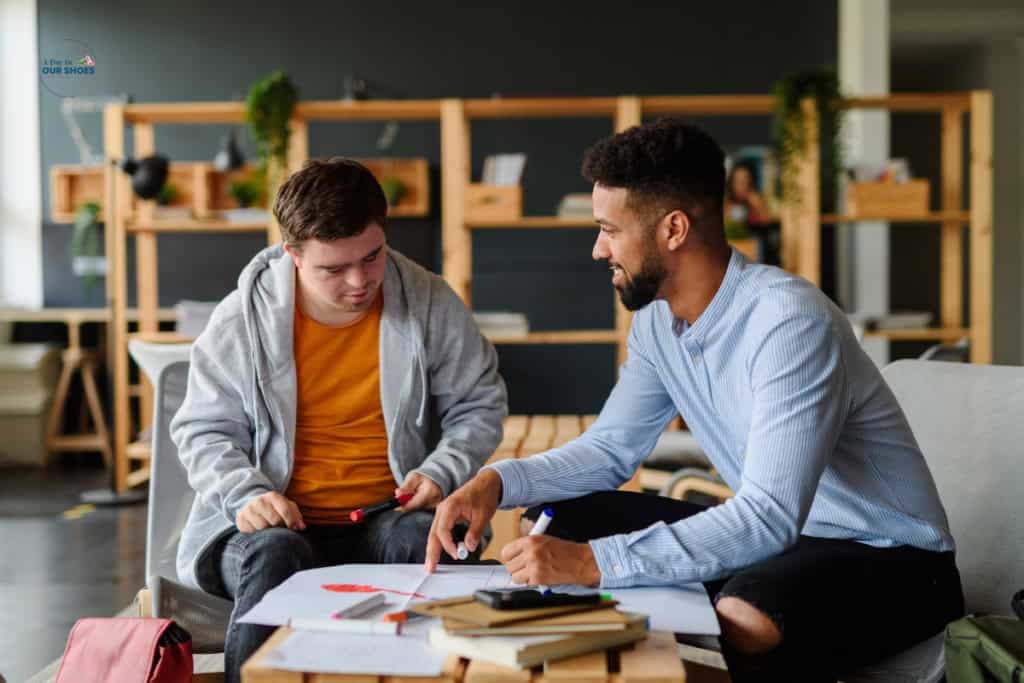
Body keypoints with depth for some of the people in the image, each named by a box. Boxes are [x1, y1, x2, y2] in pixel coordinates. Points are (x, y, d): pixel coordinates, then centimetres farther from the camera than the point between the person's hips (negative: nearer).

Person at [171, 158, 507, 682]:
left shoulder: (429, 303, 1)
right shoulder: (243, 318, -1)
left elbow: (478, 404, 11)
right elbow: (204, 430, 6)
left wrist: (442, 472, -8)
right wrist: (246, 495, -14)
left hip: (388, 519, 1)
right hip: (280, 523, 0)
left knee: (425, 539, -34)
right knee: (275, 555, -35)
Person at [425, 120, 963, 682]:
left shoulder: (789, 321, -27)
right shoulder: (657, 321, -1)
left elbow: (769, 516, -33)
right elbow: (609, 448, 9)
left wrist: (593, 563, -37)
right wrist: (497, 482, -9)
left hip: (888, 554, -7)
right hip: (777, 533, 8)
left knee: (740, 620, -39)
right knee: (550, 520, -1)